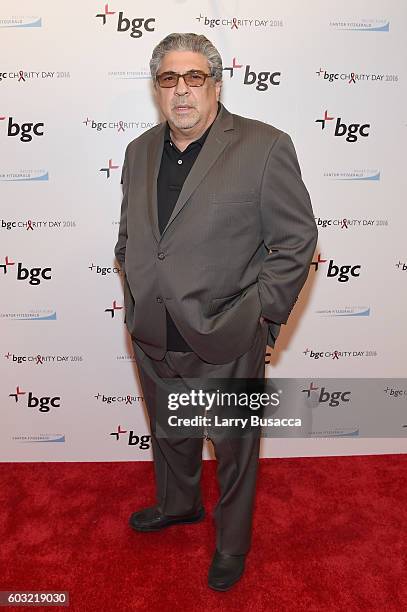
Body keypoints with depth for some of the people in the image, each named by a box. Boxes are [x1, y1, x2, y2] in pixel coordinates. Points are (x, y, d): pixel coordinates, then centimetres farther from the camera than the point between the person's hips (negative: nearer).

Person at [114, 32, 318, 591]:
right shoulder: (140, 151, 8)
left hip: (224, 344, -5)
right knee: (168, 434, 26)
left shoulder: (265, 147, -10)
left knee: (234, 447, 15)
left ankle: (233, 543, 41)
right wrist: (135, 299, 8)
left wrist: (259, 312, -12)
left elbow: (297, 239, -9)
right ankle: (178, 504, 55)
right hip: (153, 340, 6)